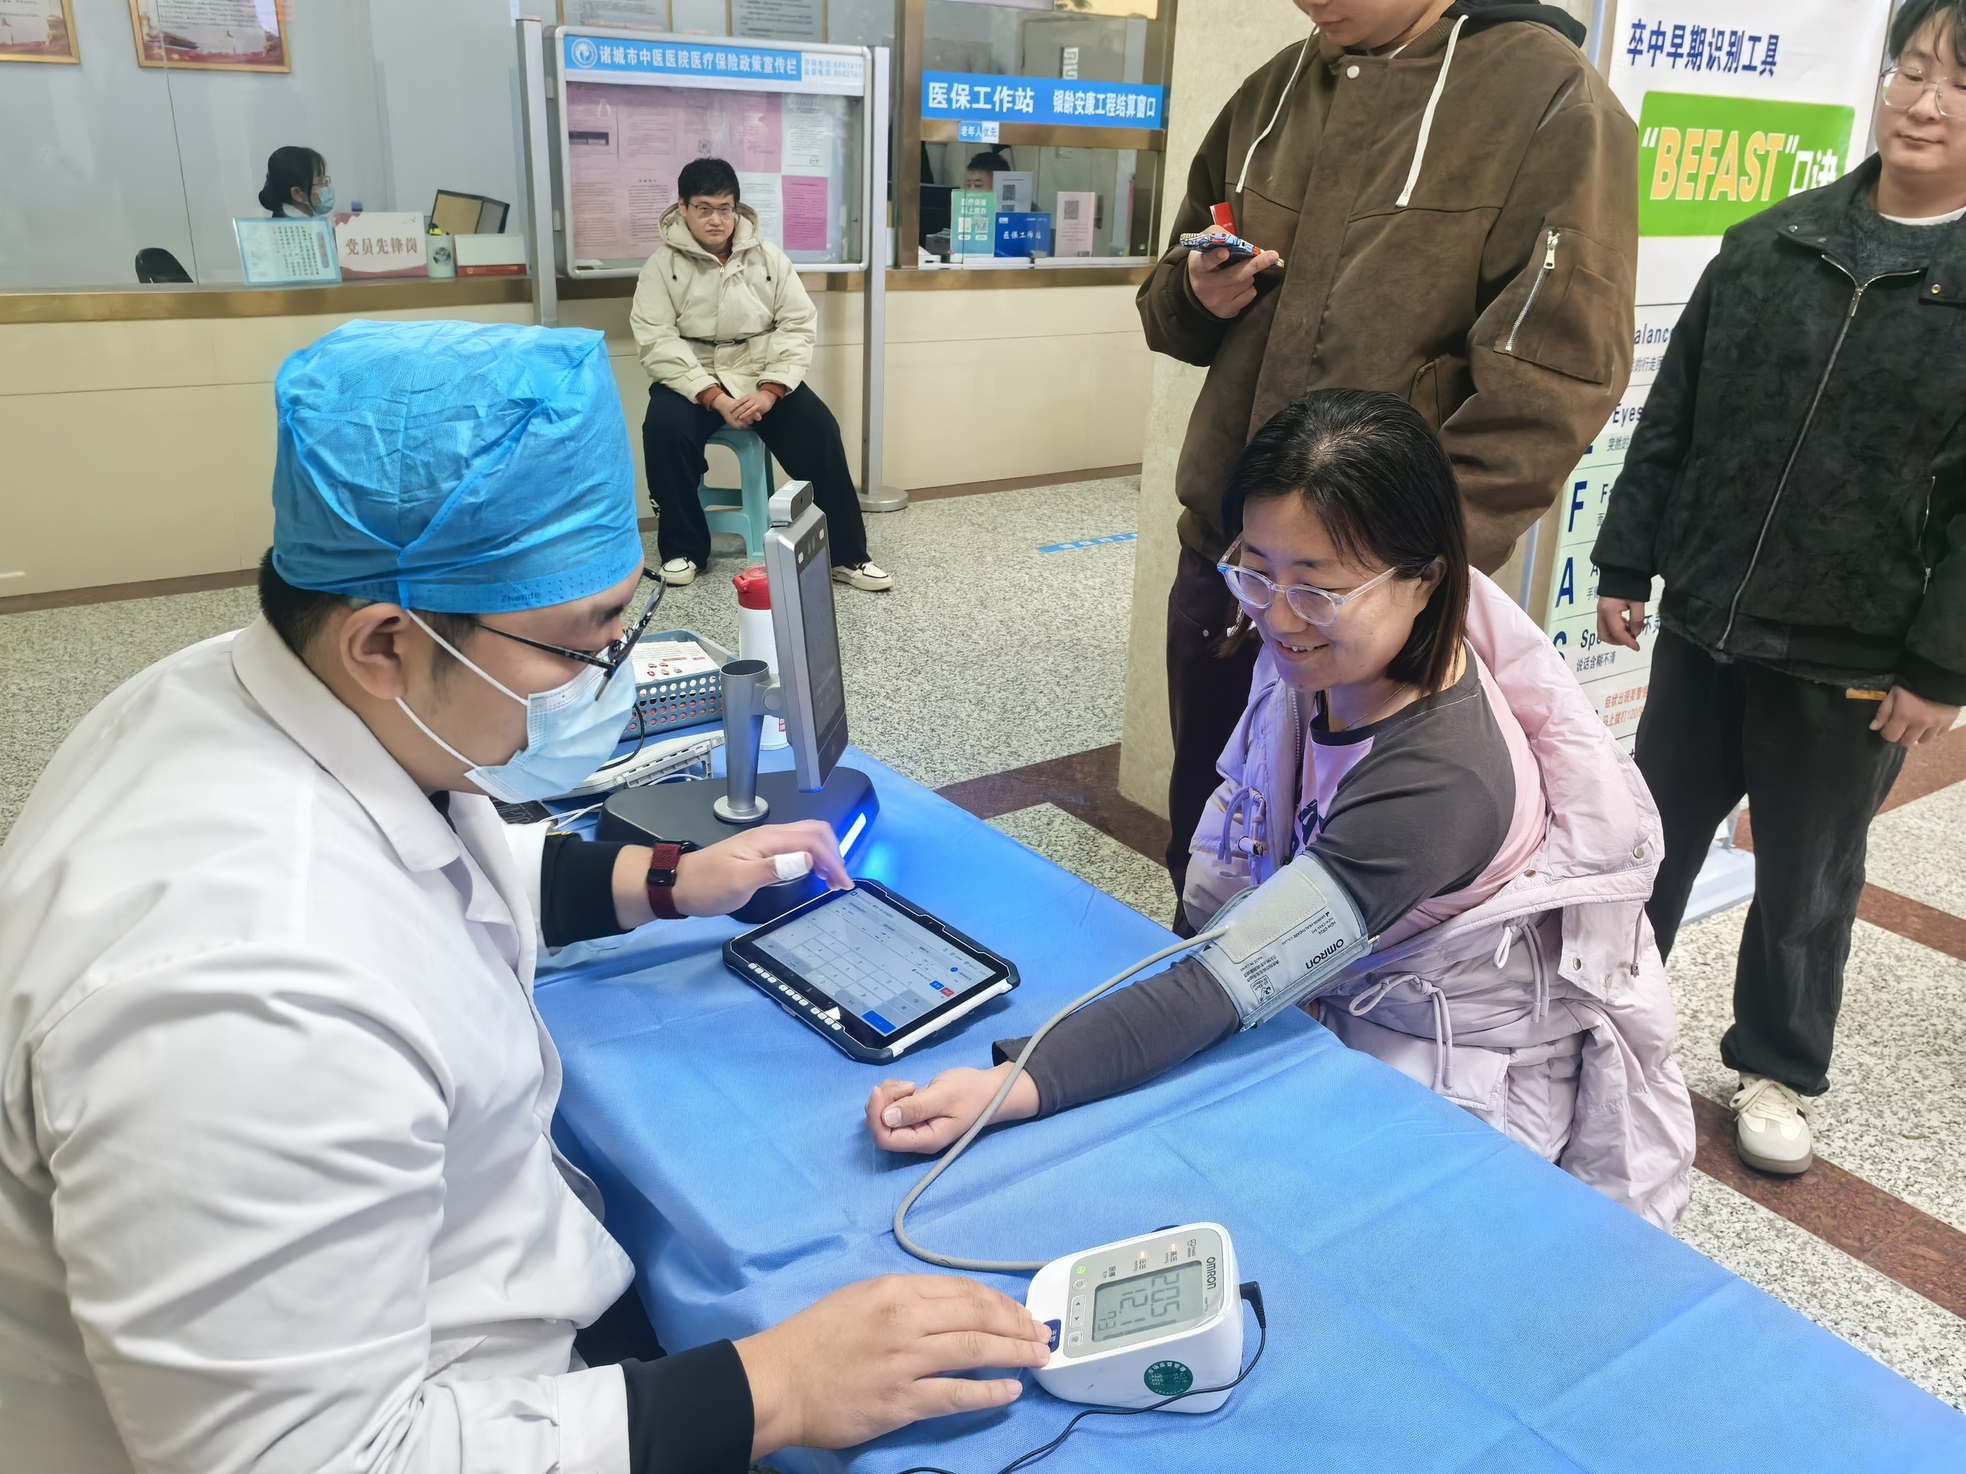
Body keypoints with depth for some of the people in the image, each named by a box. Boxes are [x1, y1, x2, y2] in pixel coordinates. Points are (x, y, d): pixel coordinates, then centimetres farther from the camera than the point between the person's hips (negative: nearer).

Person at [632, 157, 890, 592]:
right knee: (664, 426, -31)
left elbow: (798, 325, -1)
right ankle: (683, 549, -12)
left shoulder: (768, 257, 3)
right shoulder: (663, 263, -3)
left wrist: (770, 391, -17)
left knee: (820, 428, -22)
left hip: (762, 375, 1)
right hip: (693, 378, -1)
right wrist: (714, 397, -24)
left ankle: (844, 554, -12)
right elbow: (657, 340, -12)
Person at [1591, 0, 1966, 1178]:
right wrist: (1627, 564, 3)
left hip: (1853, 660, -2)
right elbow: (1671, 421, 5)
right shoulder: (1768, 243, 2)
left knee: (1809, 879, 13)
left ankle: (1778, 1070, 33)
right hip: (1703, 623, 3)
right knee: (1654, 834, 15)